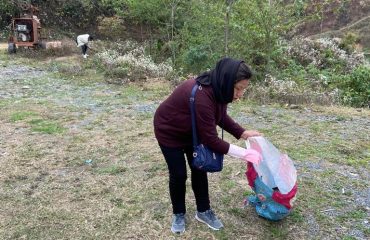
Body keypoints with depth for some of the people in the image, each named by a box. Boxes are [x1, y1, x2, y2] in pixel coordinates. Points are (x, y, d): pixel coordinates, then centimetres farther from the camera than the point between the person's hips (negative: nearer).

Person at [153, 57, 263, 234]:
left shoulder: (218, 89, -16)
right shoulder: (201, 96, -41)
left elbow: (221, 117, 3)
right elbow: (210, 139, -34)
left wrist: (243, 133, -9)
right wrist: (243, 153, -29)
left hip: (192, 131, 7)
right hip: (169, 132, -7)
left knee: (199, 169, 8)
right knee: (178, 174, 2)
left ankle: (203, 211, 25)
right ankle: (178, 214, 24)